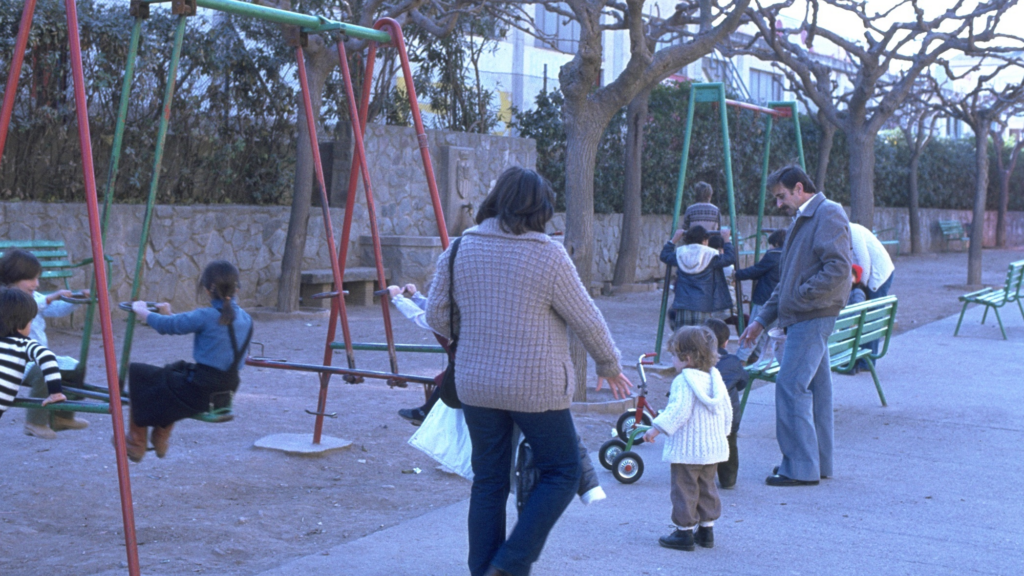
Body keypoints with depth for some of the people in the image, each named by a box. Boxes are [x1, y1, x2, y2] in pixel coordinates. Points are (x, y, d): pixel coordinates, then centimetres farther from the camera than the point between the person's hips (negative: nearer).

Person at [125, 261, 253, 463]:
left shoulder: (206, 316, -17)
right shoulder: (245, 319, 4)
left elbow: (166, 326, -8)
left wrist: (141, 310, 11)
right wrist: (170, 315, 24)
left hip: (200, 393, -8)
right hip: (226, 393, 8)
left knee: (136, 372, 11)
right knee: (175, 369, 35)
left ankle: (136, 444, 21)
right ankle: (161, 439, 38)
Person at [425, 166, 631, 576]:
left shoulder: (461, 249, 2)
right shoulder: (549, 255, -11)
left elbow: (436, 314, 7)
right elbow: (586, 321, -5)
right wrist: (609, 366, 11)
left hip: (476, 385, 5)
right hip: (537, 388, -4)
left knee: (488, 481, 15)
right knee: (560, 474, 11)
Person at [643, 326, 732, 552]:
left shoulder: (684, 382, -17)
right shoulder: (715, 379, 8)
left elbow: (678, 411, -26)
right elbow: (726, 411, 14)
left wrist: (657, 428, -24)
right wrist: (722, 432, 28)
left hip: (686, 450, -8)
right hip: (713, 447, 8)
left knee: (684, 489, 1)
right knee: (706, 488, 18)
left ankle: (684, 532, 6)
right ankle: (707, 530, 22)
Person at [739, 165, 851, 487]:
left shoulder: (829, 214, -9)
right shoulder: (802, 220, 23)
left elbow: (839, 267, -21)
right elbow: (788, 279, 25)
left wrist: (802, 295, -17)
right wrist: (763, 319, 20)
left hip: (813, 316, -10)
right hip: (802, 317, 10)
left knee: (791, 386, -12)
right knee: (814, 388, 11)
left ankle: (800, 467, -9)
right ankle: (818, 463, 17)